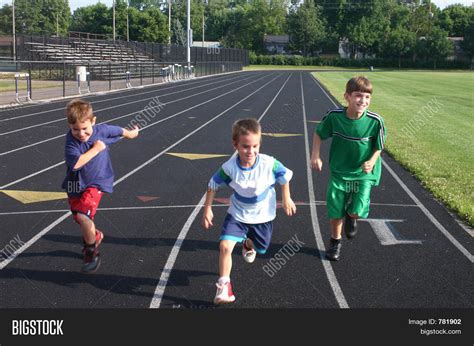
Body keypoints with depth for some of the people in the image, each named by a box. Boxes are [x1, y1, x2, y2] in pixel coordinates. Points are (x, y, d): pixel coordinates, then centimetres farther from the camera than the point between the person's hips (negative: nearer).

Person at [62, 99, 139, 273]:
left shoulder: (102, 130, -14)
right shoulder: (71, 138, -20)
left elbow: (118, 130, 9)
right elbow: (76, 163, -33)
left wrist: (130, 133, 28)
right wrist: (96, 149, -26)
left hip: (96, 182, -2)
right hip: (75, 184, 3)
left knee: (83, 216, -21)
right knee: (80, 218, 18)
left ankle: (92, 252, -1)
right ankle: (95, 236, 51)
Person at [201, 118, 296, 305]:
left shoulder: (269, 164, -29)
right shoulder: (229, 168, -27)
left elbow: (285, 176, -7)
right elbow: (213, 184, -9)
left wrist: (286, 199, 1)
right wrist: (207, 209, -6)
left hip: (262, 215, 1)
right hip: (237, 214, -1)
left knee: (261, 248, 22)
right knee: (225, 246, -20)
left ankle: (248, 244, 61)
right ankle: (224, 285, -2)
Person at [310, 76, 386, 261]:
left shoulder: (375, 121, -20)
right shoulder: (334, 116, -18)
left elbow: (378, 147, -5)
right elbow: (318, 133, 2)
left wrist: (372, 162, -22)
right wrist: (315, 154, -8)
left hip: (363, 173, -1)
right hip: (339, 171, 1)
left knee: (357, 212, -12)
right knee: (335, 212, 7)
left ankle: (351, 217, 26)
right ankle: (335, 241, 36)